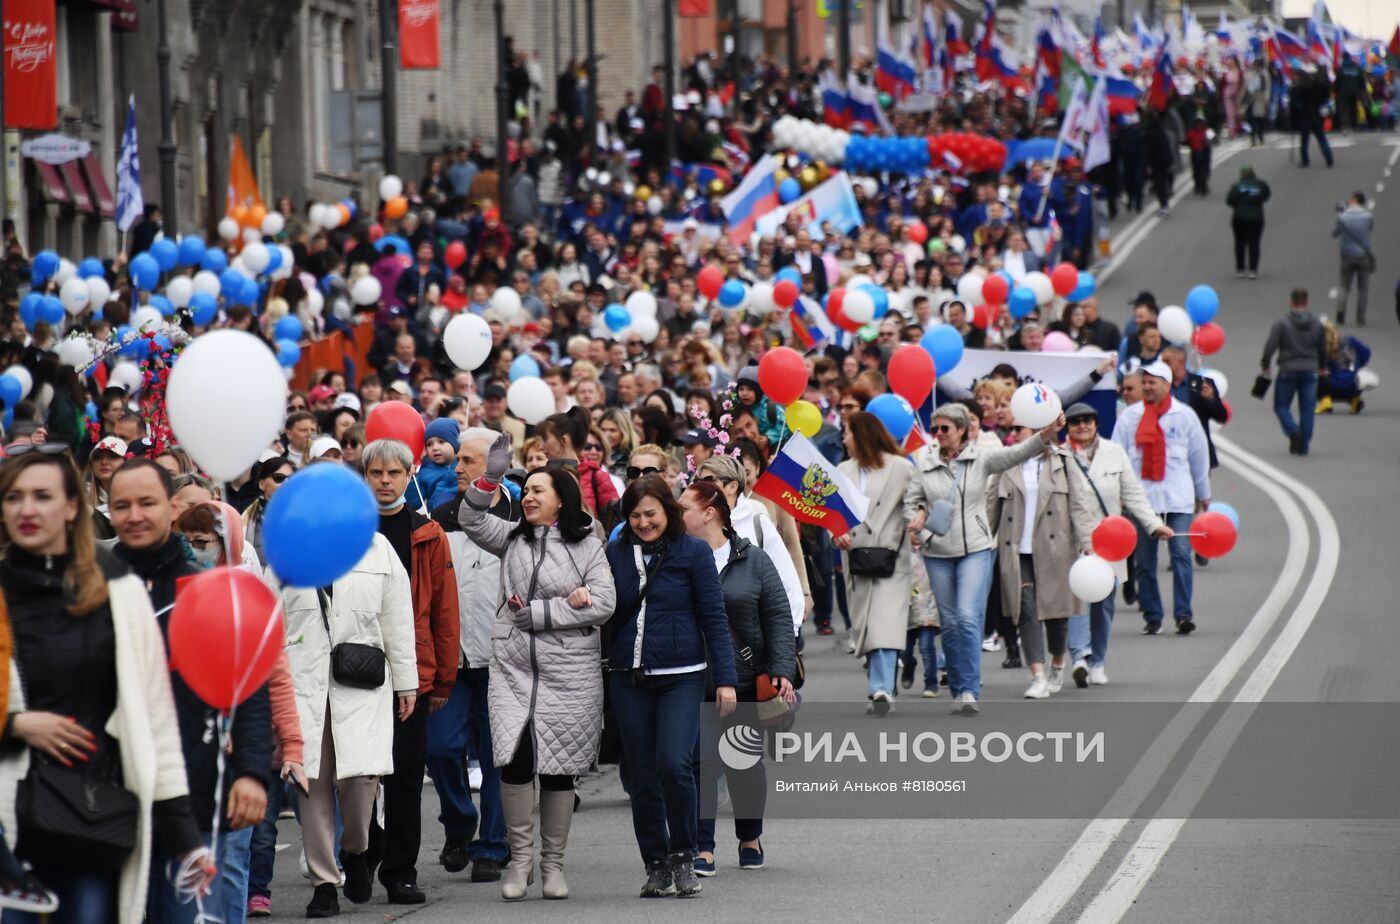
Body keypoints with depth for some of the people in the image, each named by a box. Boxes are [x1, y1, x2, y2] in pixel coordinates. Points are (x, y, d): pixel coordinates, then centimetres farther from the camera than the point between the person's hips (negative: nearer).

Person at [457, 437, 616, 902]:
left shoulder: (587, 547, 0)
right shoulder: (512, 539, 12)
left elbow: (602, 605, -8)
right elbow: (471, 519, 1)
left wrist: (535, 612, -10)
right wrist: (490, 477, -12)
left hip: (568, 672, -2)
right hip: (513, 667, 2)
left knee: (559, 767, 4)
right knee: (515, 757, -12)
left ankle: (553, 863, 16)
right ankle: (520, 858, 1)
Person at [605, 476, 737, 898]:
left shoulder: (693, 553, -1)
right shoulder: (616, 553, 7)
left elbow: (714, 619, 0)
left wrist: (725, 679, -4)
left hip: (681, 676, -3)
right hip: (629, 680, 3)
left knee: (674, 764, -18)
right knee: (641, 777, 5)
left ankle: (684, 856, -1)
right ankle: (656, 867, 16)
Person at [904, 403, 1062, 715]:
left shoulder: (981, 458, -1)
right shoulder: (923, 462, 4)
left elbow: (1016, 454, -15)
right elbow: (911, 502, 8)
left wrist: (1046, 435, -32)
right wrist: (920, 531, -10)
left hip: (976, 549, -3)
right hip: (938, 552, 3)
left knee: (968, 618, -15)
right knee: (949, 624, 7)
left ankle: (969, 691, -15)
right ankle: (958, 690, 18)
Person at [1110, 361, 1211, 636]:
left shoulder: (1185, 416, 5)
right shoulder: (1129, 416, 4)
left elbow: (1199, 455, 13)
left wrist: (1203, 493, 19)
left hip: (1178, 499, -1)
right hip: (1141, 497, 1)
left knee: (1181, 554, -11)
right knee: (1144, 561, 3)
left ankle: (1183, 614, -13)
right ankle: (1152, 616, 10)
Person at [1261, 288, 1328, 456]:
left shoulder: (1281, 323, -8)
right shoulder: (1316, 324, 5)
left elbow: (1270, 346, -13)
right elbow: (1323, 348, 14)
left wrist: (1265, 365, 3)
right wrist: (1322, 367, 30)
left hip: (1288, 371, -3)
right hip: (1310, 371, 3)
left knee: (1281, 406, 9)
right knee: (1307, 409, 7)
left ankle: (1293, 431, -16)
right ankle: (1303, 446, 6)